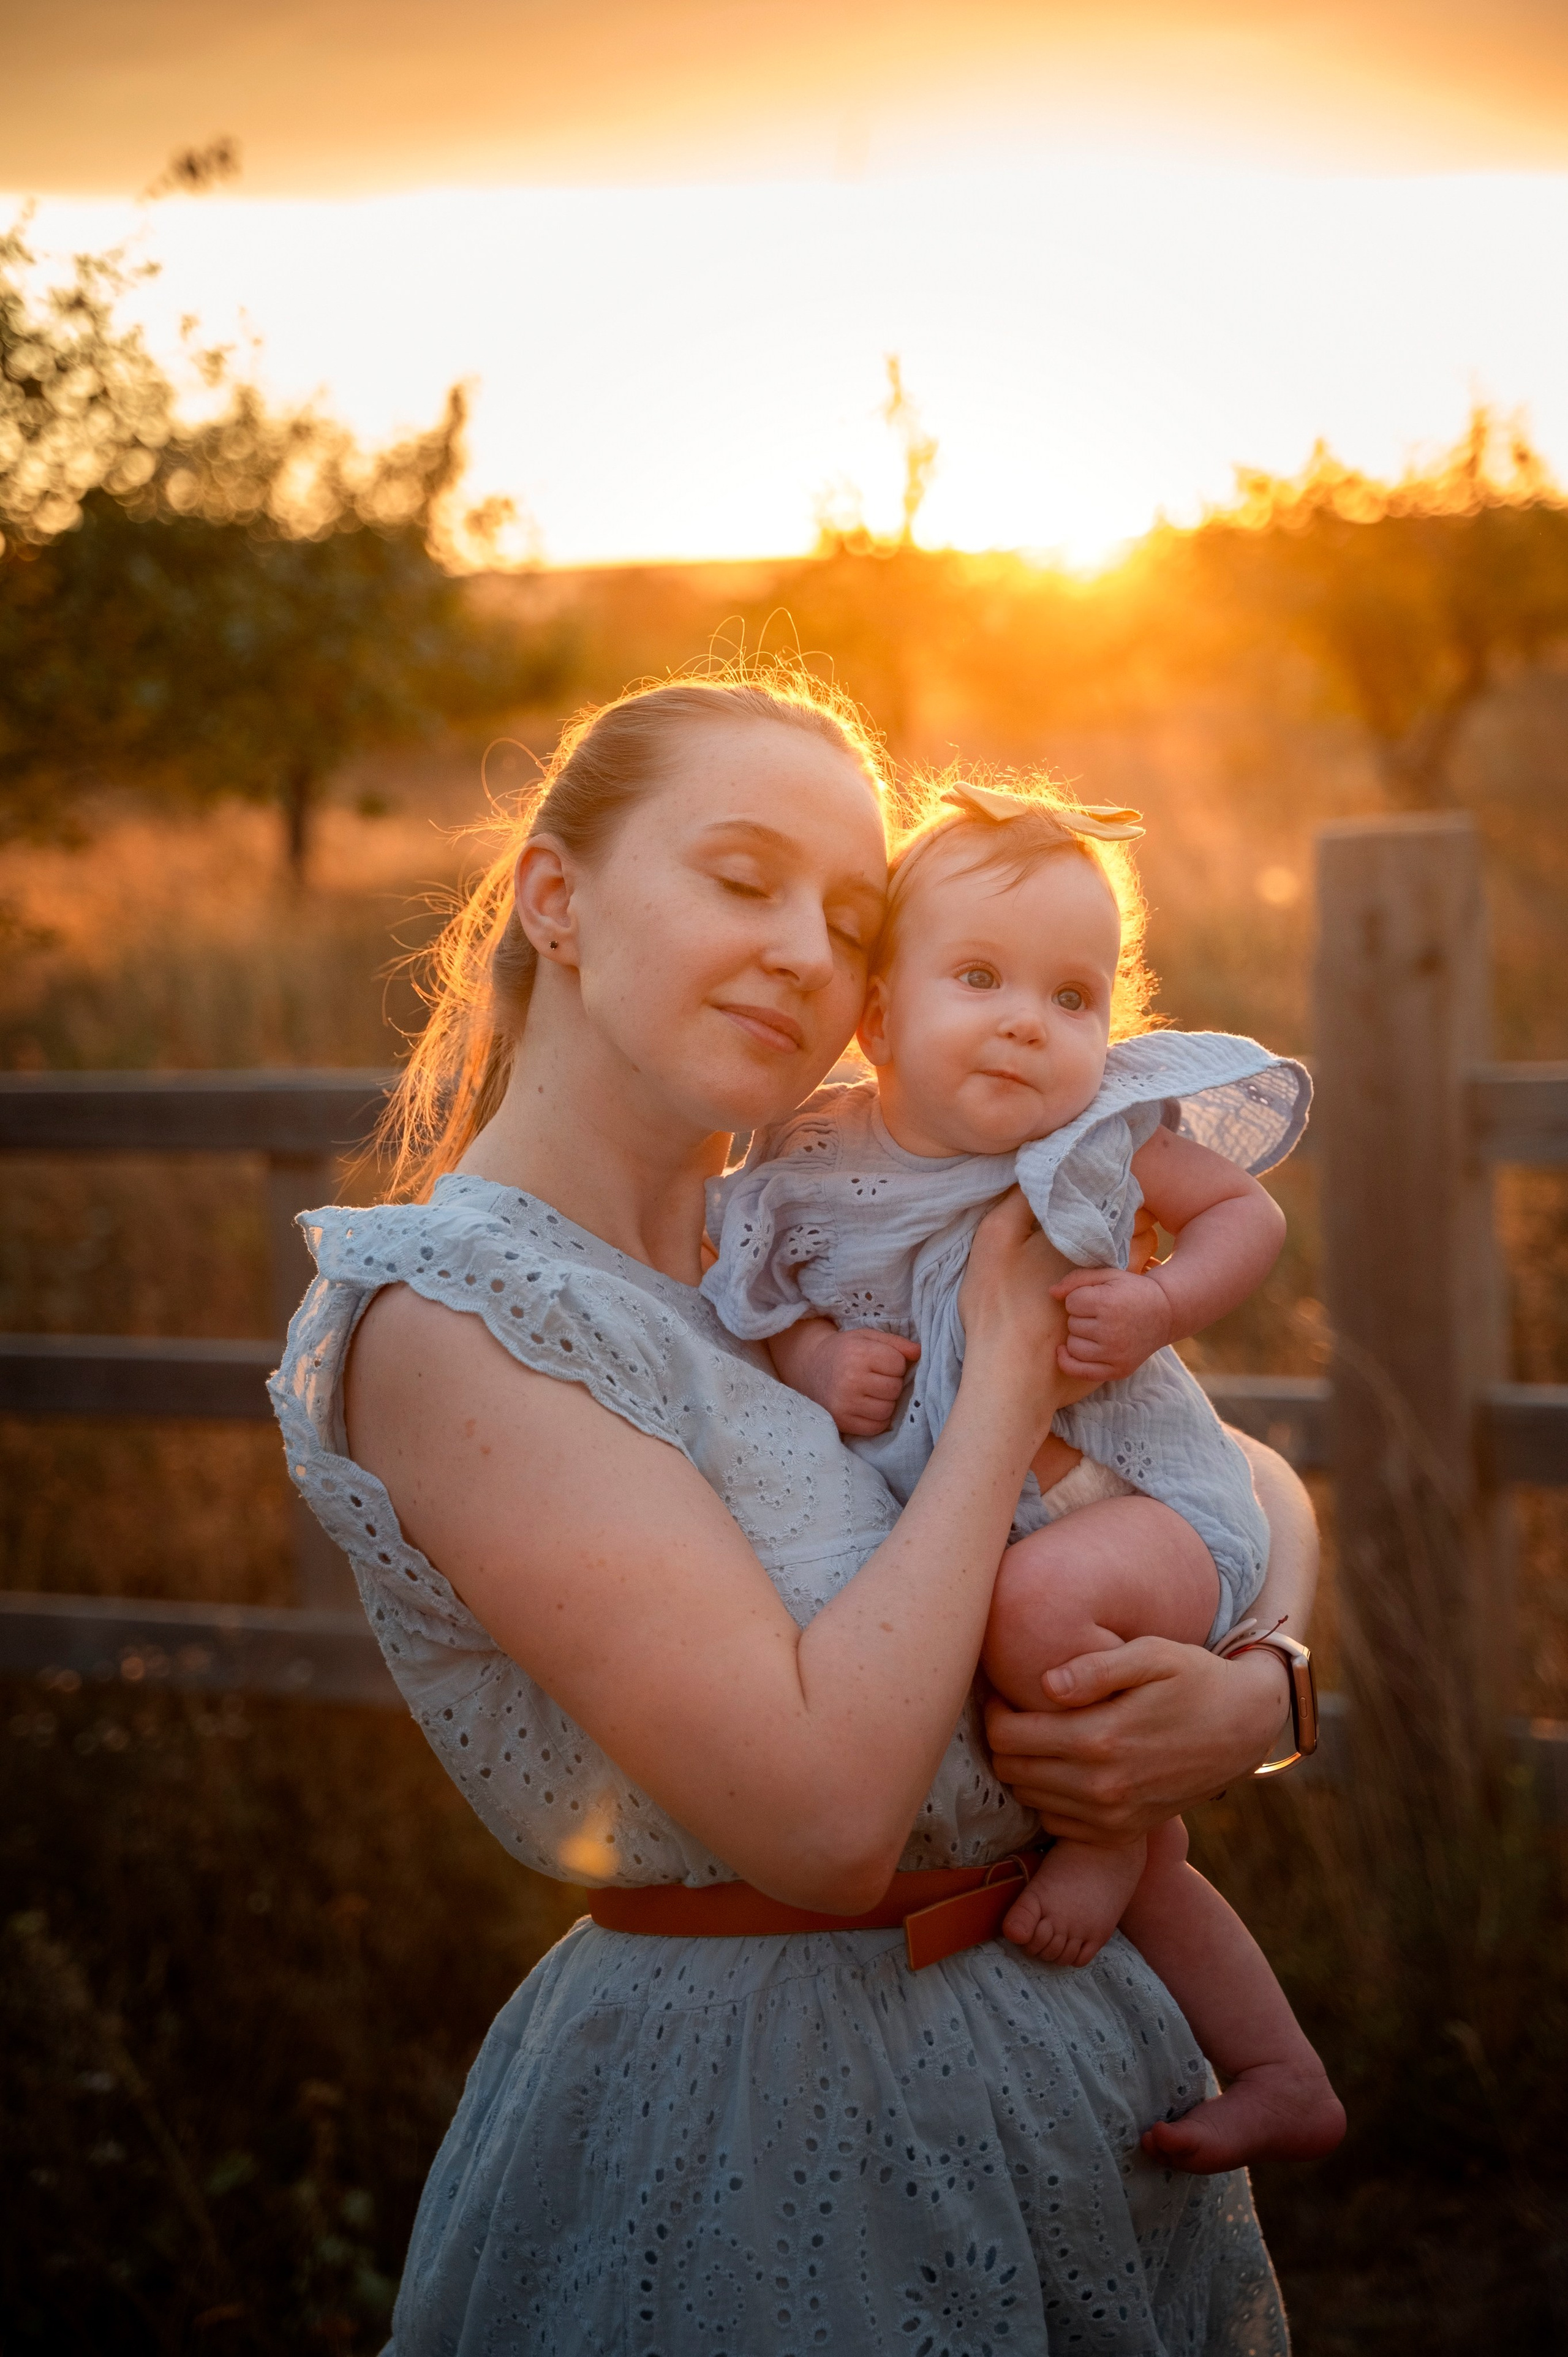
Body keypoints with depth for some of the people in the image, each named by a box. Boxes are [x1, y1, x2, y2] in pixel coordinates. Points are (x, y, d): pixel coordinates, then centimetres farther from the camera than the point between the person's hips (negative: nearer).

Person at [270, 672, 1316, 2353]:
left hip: (1073, 2040, 7)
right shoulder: (445, 1313, -19)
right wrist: (1008, 1379, -18)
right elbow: (821, 1815, -26)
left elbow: (1252, 1483, 10)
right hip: (755, 2134, -7)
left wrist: (1259, 1688, -11)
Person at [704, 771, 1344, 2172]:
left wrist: (1158, 1308, -16)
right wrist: (813, 1358, -14)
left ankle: (1112, 1835, -10)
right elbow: (761, 1294, 8)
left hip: (1154, 1503, -4)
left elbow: (1251, 1215, 1)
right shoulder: (815, 1165, -7)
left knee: (1039, 1597, -37)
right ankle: (1281, 2077, 27)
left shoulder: (1115, 1127, -12)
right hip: (959, 1527, 5)